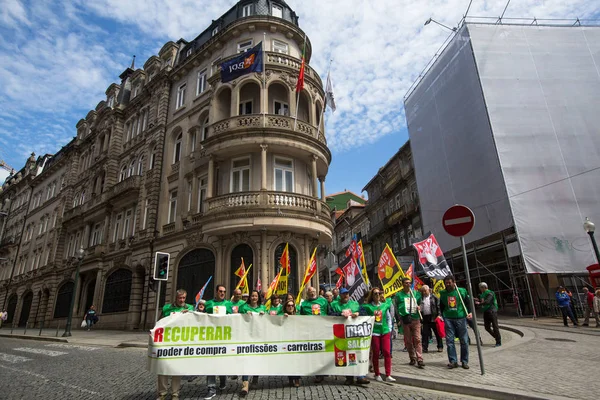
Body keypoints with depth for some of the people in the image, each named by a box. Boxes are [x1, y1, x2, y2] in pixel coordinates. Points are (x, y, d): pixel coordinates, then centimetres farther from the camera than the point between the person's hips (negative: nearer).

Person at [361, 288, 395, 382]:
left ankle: (388, 375, 7)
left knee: (387, 352, -1)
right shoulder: (367, 306, -4)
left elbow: (388, 318, 14)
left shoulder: (384, 305, 6)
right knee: (376, 353, 6)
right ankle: (377, 375, 19)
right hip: (374, 332, -2)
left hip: (385, 331, 2)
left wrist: (388, 328, 8)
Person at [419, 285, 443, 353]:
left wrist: (438, 315, -10)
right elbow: (420, 308, 11)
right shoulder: (421, 298, 8)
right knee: (425, 333, 2)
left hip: (433, 317, -3)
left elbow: (438, 306, -2)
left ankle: (440, 347, 19)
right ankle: (424, 347, 8)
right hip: (425, 318, 3)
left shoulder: (434, 297, -1)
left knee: (437, 333, 8)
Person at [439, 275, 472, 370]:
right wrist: (443, 316, 9)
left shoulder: (462, 291, 2)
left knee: (464, 340, 4)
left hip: (461, 318, -1)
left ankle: (464, 361, 16)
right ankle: (453, 361, 4)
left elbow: (468, 303, 6)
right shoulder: (443, 293, 8)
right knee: (449, 340, -2)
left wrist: (469, 312, -9)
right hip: (448, 319, 2)